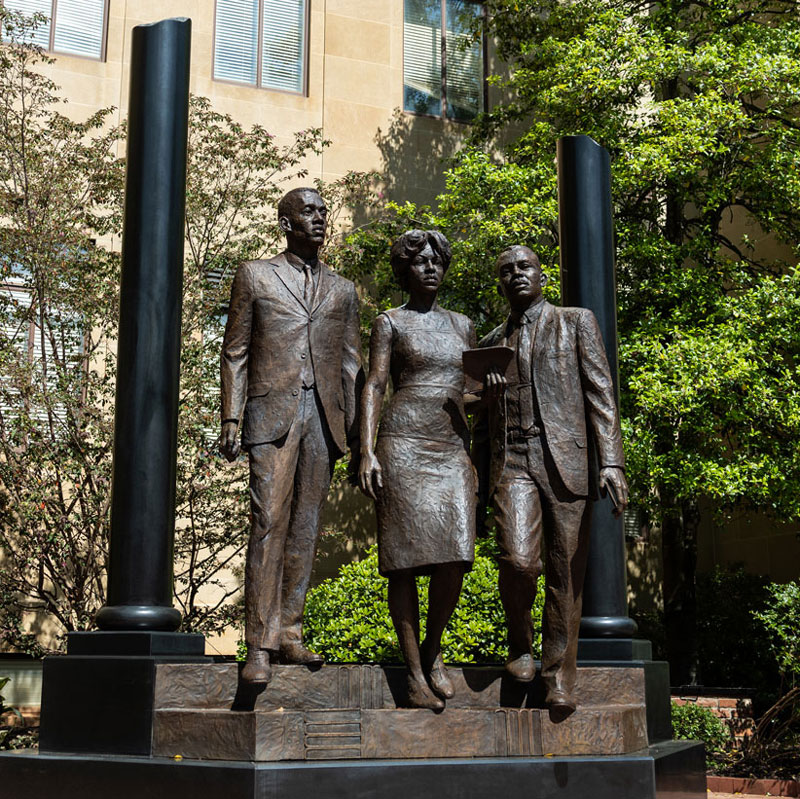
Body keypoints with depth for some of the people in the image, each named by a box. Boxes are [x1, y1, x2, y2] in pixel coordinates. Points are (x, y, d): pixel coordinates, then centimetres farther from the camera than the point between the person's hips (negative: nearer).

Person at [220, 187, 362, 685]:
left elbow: (352, 364, 16)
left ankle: (289, 632, 11)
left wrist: (359, 434, 8)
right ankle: (260, 644, -9)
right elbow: (236, 352, 8)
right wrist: (231, 418, -3)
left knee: (306, 527, 4)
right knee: (269, 523, -11)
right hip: (273, 414, -3)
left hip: (324, 417, 3)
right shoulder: (255, 275, 12)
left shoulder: (343, 290, 19)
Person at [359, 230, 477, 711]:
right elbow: (374, 387, -1)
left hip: (453, 449, 3)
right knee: (407, 560, -5)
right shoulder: (390, 323, 7)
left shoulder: (463, 326, 19)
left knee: (455, 556, -9)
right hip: (404, 445, -3)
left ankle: (433, 649, 15)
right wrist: (367, 452, -11)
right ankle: (414, 672, 2)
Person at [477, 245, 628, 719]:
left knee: (566, 574, -1)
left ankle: (560, 677, 12)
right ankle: (520, 642, 9)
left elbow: (601, 394, 3)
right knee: (519, 560, -18)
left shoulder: (576, 323, 12)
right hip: (511, 461, 1)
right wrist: (478, 476, 16)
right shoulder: (492, 344, 21)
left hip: (565, 459, -1)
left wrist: (611, 461, -9)